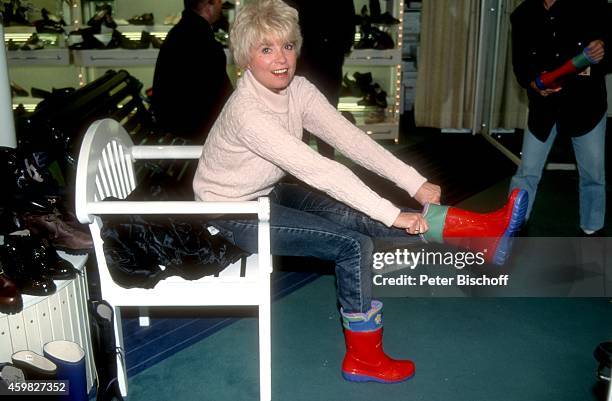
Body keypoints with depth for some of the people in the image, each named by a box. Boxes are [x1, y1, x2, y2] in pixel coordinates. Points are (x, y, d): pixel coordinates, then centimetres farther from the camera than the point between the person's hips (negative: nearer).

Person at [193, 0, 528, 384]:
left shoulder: (298, 89, -9)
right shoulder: (246, 111, -31)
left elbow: (350, 138, -16)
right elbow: (317, 169, -36)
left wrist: (415, 183, -25)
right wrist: (391, 214, -35)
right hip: (234, 214, -6)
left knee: (357, 215, -15)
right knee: (353, 245, -17)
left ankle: (483, 229, -15)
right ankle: (364, 358, -3)